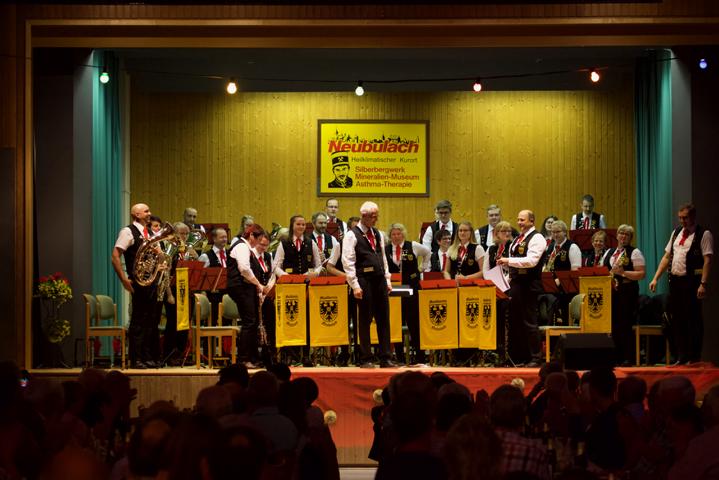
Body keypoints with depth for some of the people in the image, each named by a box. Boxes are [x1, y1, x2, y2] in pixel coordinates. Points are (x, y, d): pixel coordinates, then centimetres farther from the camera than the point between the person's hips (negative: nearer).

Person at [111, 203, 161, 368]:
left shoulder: (150, 233, 17)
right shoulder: (128, 232, -6)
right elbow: (115, 257, -13)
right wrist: (124, 280, -17)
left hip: (151, 281, 8)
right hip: (138, 282, -8)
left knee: (151, 320, 10)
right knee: (138, 321, -4)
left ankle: (147, 357, 18)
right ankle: (135, 360, 2)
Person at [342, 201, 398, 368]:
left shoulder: (378, 234, 14)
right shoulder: (352, 235, -6)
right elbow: (348, 262, -10)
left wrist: (387, 279, 11)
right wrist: (355, 286, -14)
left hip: (380, 280, 6)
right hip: (364, 281, -6)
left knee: (383, 320, 6)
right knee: (365, 321, 1)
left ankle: (385, 358, 11)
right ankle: (365, 359, 8)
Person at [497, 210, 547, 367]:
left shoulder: (536, 238, -9)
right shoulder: (518, 238, 17)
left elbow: (531, 260, -22)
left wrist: (509, 261, -24)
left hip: (529, 286, -9)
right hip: (516, 284, 9)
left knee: (529, 323, -5)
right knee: (515, 321, 11)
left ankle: (535, 358, 1)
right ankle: (518, 356, 18)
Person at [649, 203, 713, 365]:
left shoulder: (704, 234, -5)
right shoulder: (676, 232, 15)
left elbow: (707, 260, -12)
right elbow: (667, 257, 17)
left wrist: (703, 284, -21)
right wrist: (656, 278, 10)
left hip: (691, 282, -6)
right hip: (675, 280, 7)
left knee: (693, 321, -2)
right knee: (677, 320, 9)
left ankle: (694, 358, 5)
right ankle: (682, 357, 16)